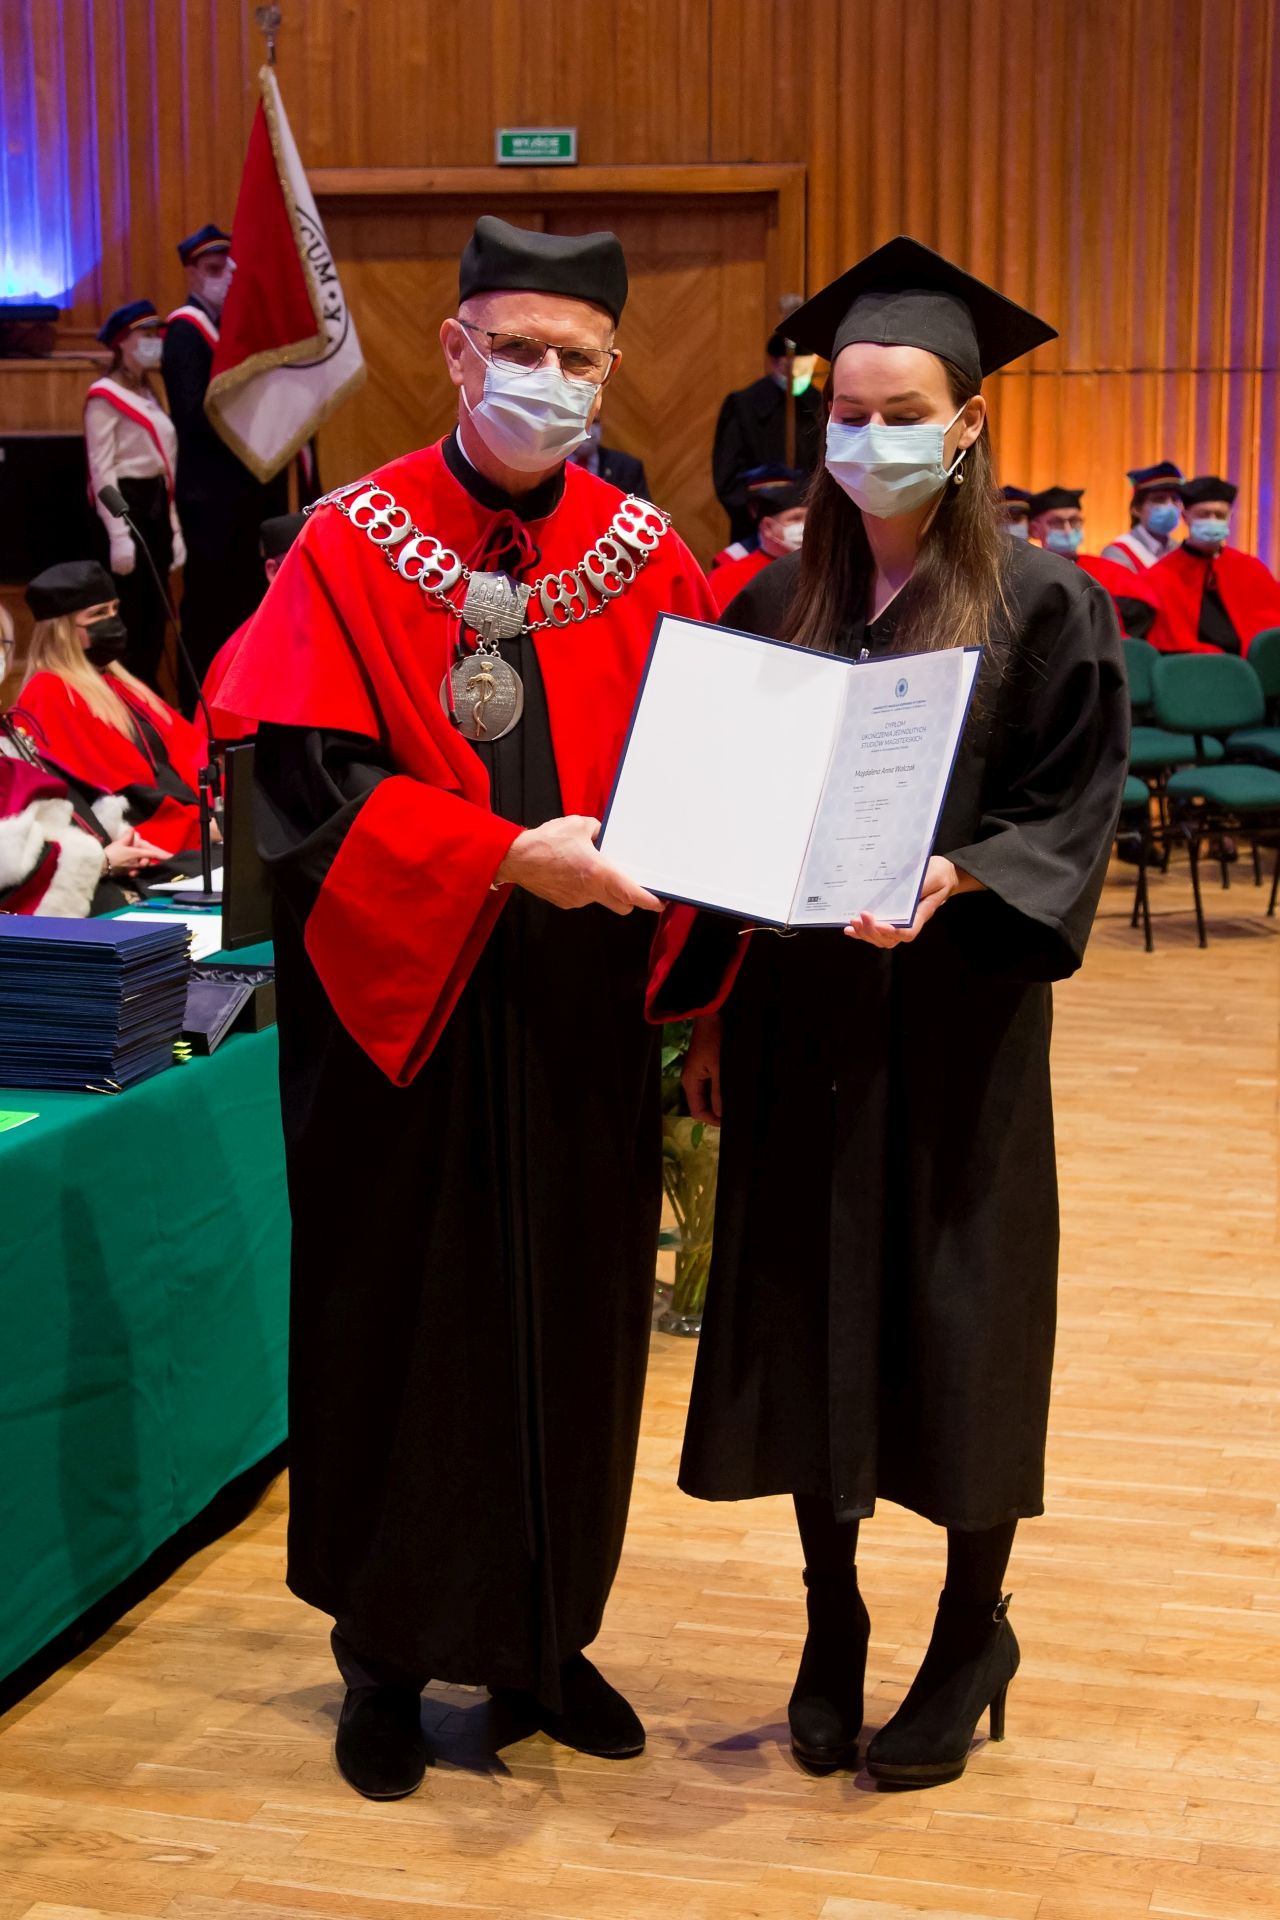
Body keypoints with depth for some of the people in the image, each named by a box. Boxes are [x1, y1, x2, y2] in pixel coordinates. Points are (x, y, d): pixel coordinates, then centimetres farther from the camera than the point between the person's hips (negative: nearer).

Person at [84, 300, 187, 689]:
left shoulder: (148, 394, 18)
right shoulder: (104, 395, -9)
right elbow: (101, 469, -15)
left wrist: (174, 527, 15)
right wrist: (118, 533, -21)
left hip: (156, 503, 9)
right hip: (125, 503, -9)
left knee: (154, 613, 10)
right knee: (126, 614, -7)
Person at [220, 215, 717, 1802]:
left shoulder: (646, 558, 5)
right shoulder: (351, 549, -5)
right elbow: (304, 785, -14)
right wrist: (504, 855, -24)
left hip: (585, 1016, 4)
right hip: (404, 1012, -3)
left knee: (576, 1320, 11)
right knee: (402, 1327, 7)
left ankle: (545, 1636, 29)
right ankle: (388, 1653, 24)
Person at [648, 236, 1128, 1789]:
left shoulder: (1040, 605, -5)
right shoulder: (779, 602, 6)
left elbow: (1066, 820, -6)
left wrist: (952, 877, -24)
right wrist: (708, 1012, 3)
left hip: (955, 1024, -3)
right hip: (797, 1021, 4)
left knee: (957, 1317, 4)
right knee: (808, 1315, 8)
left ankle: (971, 1633, 24)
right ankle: (831, 1627, 26)